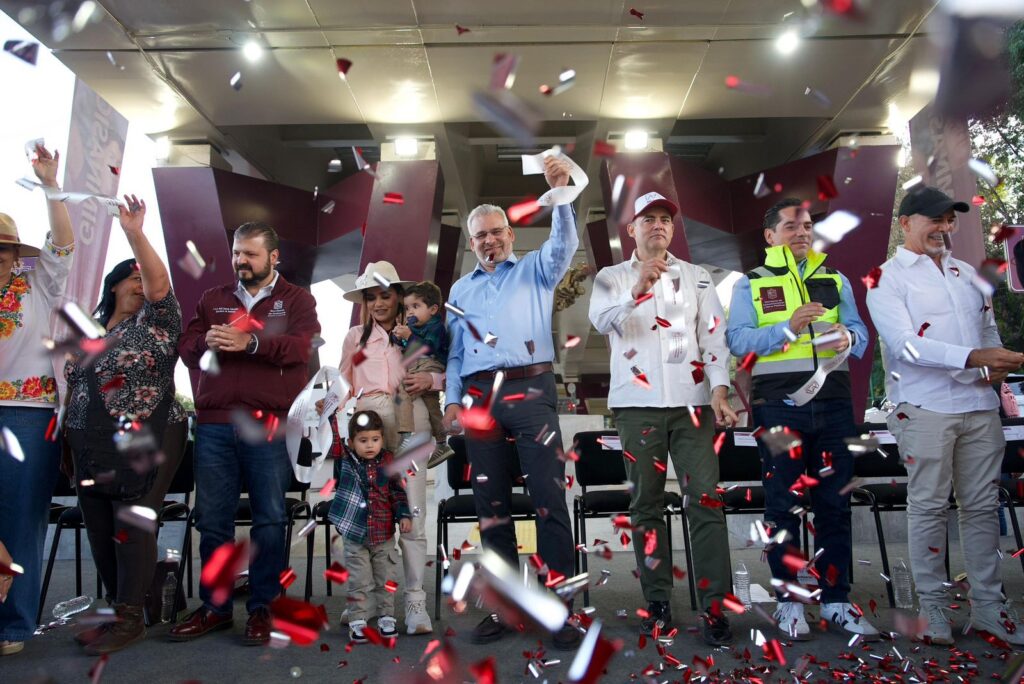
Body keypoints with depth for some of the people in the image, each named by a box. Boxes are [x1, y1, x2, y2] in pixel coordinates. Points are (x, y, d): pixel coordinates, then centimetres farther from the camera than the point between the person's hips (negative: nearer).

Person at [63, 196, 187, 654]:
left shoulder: (157, 319, 1)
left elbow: (160, 282, -17)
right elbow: (73, 385, 20)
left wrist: (135, 233, -25)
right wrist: (71, 437, 15)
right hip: (90, 445, 7)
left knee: (132, 526, -6)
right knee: (100, 529, 10)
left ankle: (131, 619, 4)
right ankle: (115, 610, 24)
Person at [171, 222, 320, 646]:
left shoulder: (296, 300, 8)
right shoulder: (212, 300, 19)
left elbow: (303, 346, -9)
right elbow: (186, 348, 13)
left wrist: (251, 342, -20)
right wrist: (205, 343, -9)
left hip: (270, 424, -3)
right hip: (214, 423, 4)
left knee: (270, 519, 1)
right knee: (211, 518, 8)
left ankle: (261, 608, 13)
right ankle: (214, 607, 21)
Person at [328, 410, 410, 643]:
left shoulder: (388, 462, -1)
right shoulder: (346, 459, -4)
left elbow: (397, 492, 5)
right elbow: (333, 441, -19)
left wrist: (404, 515, -5)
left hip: (384, 536, 2)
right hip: (355, 536, -1)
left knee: (386, 581, 12)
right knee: (359, 583, 6)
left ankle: (386, 618, 25)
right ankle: (357, 622, 18)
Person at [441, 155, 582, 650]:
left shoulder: (534, 270, 13)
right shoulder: (461, 288, 22)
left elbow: (564, 244, -8)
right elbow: (453, 351, 18)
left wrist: (561, 191, -21)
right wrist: (451, 399, 7)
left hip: (530, 389, -4)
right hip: (479, 397, 4)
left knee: (549, 498, -8)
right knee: (490, 505, 7)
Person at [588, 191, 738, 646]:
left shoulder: (696, 276, 14)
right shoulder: (612, 277, 9)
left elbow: (714, 335, 7)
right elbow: (601, 320, -11)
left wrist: (720, 391, -6)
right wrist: (638, 289, -29)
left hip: (691, 400, 1)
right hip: (638, 404, -1)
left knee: (706, 499, -5)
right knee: (645, 504, 4)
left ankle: (714, 607, 2)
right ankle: (657, 604, 14)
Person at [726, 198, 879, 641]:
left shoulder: (835, 280, 18)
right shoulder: (750, 285, 7)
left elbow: (860, 331, 11)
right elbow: (737, 339, -6)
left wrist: (847, 336, -12)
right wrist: (788, 327, -18)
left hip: (833, 401, 3)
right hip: (779, 403, -3)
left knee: (834, 501, 7)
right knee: (783, 503, 3)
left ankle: (836, 599, 18)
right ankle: (788, 600, 14)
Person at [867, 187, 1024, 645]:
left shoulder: (968, 274, 17)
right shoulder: (887, 278, -3)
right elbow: (905, 344, -15)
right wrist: (973, 358, -24)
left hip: (980, 405, 6)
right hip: (925, 408, -5)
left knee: (982, 505, 9)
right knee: (929, 507, 2)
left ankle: (987, 605, 21)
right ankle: (932, 604, 14)